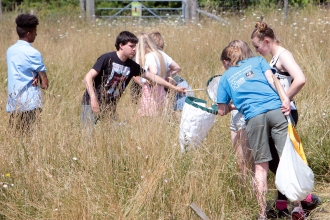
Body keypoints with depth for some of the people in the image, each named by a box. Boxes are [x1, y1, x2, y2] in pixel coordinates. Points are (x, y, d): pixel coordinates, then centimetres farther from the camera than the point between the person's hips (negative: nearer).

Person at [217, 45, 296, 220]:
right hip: (275, 109, 0)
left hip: (253, 117, 0)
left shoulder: (225, 78, 24)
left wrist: (232, 106, 44)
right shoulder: (257, 61, 24)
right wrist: (285, 99, -5)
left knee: (260, 166, 8)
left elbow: (222, 111, 23)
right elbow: (271, 79, 6)